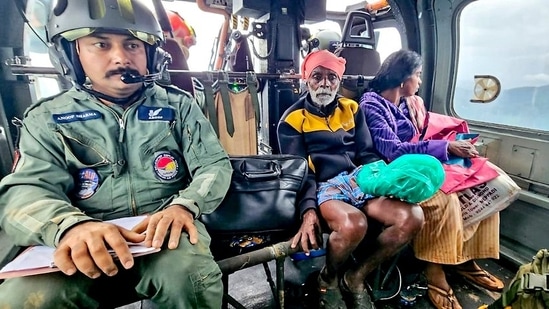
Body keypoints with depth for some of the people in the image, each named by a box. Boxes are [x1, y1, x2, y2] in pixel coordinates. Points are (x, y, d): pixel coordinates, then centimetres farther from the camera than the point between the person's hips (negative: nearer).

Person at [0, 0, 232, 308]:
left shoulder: (179, 106, 6)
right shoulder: (47, 119, 7)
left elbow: (216, 164, 1)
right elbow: (26, 190, -5)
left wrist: (185, 205, -21)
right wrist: (71, 225, -29)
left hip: (166, 233, 0)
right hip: (84, 246, 1)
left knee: (188, 278, -30)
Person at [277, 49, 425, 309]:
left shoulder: (352, 109, 17)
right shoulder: (293, 119, 3)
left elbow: (367, 153, 13)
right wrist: (308, 210, -20)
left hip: (360, 179, 6)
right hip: (323, 187, -5)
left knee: (412, 216, -19)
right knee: (353, 224, -37)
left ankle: (356, 277, 4)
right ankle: (328, 279, 1)